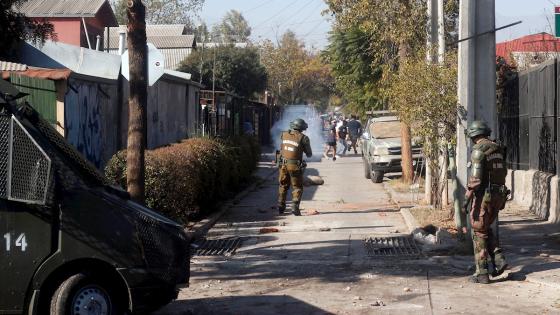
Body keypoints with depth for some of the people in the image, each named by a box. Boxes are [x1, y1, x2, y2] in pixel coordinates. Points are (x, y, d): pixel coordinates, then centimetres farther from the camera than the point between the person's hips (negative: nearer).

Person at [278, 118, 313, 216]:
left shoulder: (284, 135, 1)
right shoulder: (303, 138, -11)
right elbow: (309, 154, -3)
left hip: (283, 164, 4)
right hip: (295, 166, -4)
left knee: (283, 186, 19)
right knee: (297, 187, 7)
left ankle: (281, 206, 21)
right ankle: (295, 207, -6)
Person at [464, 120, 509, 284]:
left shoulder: (478, 150, -14)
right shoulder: (498, 149, 12)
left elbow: (475, 177, -21)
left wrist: (467, 198, -17)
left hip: (483, 195, -8)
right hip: (499, 195, 8)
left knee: (479, 233, 1)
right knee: (486, 229, 22)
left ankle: (482, 274, 1)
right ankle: (498, 260, 7)